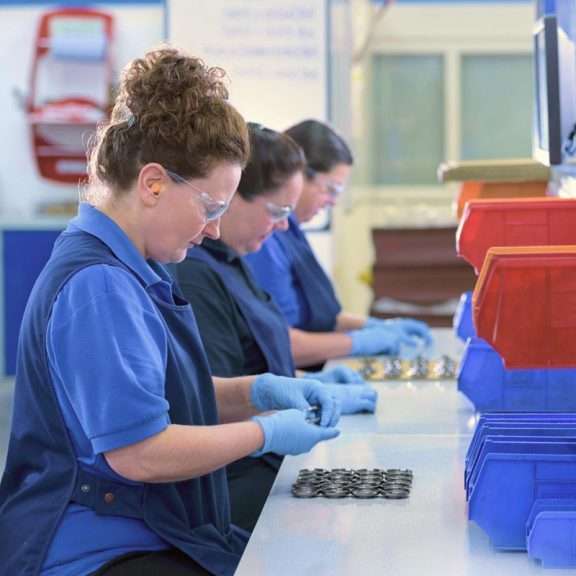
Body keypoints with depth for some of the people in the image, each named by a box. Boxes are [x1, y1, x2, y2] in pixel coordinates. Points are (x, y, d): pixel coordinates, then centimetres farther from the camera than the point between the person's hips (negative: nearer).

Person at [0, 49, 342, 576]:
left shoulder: (130, 271, 12)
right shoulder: (98, 287, -21)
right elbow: (139, 452, -24)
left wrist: (256, 392, 6)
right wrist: (265, 433, -11)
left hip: (146, 533, 10)